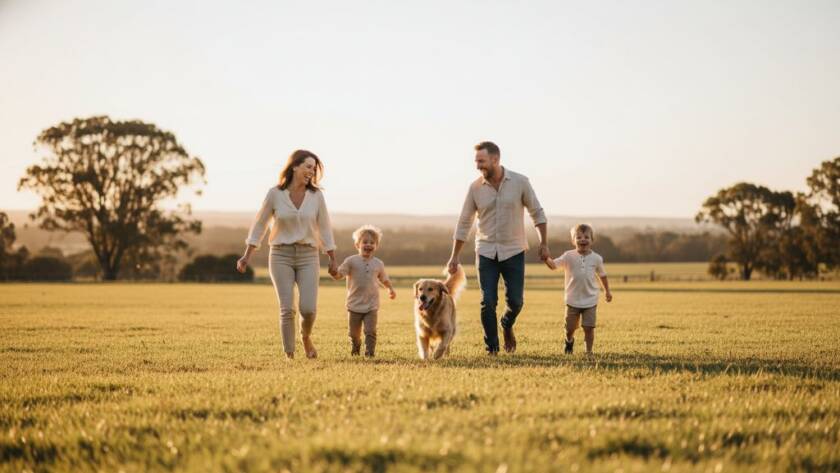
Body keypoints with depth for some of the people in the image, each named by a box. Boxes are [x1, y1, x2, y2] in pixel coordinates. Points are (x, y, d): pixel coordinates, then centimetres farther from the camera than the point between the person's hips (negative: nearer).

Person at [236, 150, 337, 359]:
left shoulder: (316, 195, 0)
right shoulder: (275, 194, -4)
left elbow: (324, 228, 8)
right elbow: (260, 224, 5)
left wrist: (332, 260, 10)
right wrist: (247, 256, 3)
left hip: (308, 256, 1)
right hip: (281, 255, -1)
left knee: (308, 308, -12)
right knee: (287, 309, -10)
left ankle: (306, 337, 20)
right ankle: (289, 356, 1)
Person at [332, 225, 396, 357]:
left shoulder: (378, 263, 5)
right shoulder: (351, 261, -5)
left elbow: (383, 278, 22)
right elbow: (339, 274, -12)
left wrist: (390, 288, 10)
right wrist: (334, 272, -32)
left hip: (371, 306, 1)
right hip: (354, 305, -1)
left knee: (370, 331, -10)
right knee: (354, 333, 11)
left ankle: (369, 352, -3)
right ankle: (355, 350, 35)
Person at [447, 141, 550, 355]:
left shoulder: (520, 182, -7)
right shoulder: (475, 187, -4)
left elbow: (537, 213, 3)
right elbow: (464, 223, 4)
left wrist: (544, 244, -1)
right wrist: (455, 256, 4)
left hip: (513, 251, -1)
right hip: (486, 252, 1)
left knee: (515, 301, 0)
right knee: (488, 303, -6)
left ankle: (507, 326, 33)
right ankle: (492, 349, 6)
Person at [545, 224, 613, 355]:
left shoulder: (596, 258, -2)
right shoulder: (569, 256, -7)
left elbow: (602, 275, 12)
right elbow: (554, 265, -16)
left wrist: (607, 291, 19)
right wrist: (546, 258, -36)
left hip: (590, 300, 0)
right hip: (573, 300, 0)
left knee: (589, 327, -3)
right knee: (570, 328, 8)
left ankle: (589, 351, 11)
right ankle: (569, 341, 39)